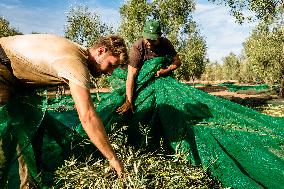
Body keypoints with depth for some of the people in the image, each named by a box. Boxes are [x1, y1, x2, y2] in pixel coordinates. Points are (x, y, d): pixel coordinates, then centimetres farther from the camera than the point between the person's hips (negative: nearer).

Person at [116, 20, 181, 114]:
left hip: (161, 76, 3)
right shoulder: (137, 47, -33)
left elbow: (177, 61, -11)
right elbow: (131, 76, -38)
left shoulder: (165, 43, -20)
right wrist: (128, 101, -45)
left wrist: (167, 70, -33)